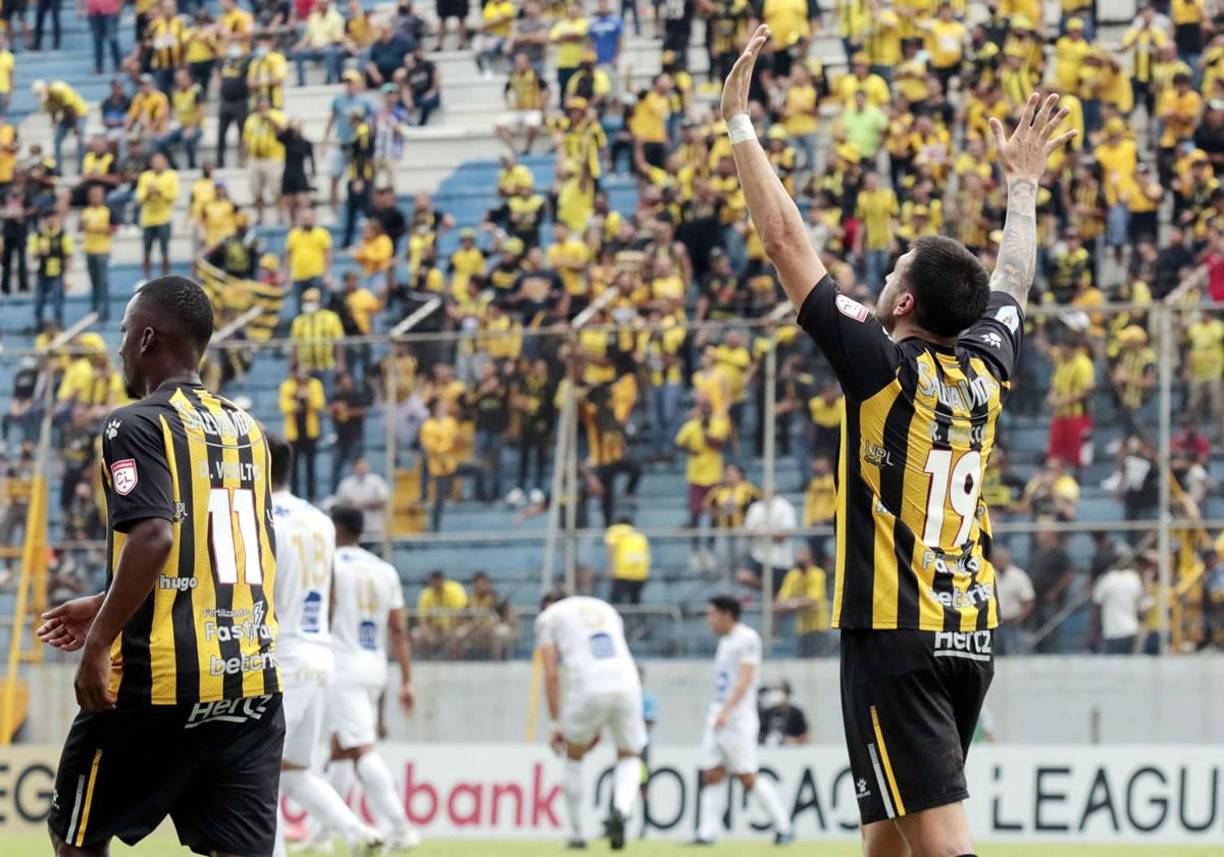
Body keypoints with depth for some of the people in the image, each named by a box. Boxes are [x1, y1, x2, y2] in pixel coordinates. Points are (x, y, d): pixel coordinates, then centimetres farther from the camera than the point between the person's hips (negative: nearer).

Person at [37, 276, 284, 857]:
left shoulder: (138, 424, -7)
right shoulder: (246, 430, 15)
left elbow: (154, 538, -22)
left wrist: (100, 643, -17)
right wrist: (108, 610, 27)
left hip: (161, 677, -6)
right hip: (251, 674, 6)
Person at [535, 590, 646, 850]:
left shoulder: (548, 616, 17)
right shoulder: (605, 608, 31)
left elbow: (552, 674, 7)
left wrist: (557, 724, 11)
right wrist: (599, 728, 30)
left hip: (587, 690, -3)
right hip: (627, 683, 3)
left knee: (574, 757, 21)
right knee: (629, 758, 18)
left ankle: (576, 835, 21)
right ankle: (621, 810, -13)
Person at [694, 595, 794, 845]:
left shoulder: (747, 638, -10)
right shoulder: (725, 640, 17)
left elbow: (745, 679, -19)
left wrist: (726, 711, -28)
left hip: (738, 719, -9)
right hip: (717, 718, 9)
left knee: (748, 778, -8)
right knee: (712, 775, 1)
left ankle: (783, 828, 1)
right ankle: (707, 833, -1)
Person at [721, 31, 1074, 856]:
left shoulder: (884, 367, -9)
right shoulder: (984, 371, 7)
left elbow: (786, 239, -8)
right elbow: (1013, 278, 28)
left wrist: (739, 121, -3)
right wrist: (1023, 180, 43)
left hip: (895, 637, -7)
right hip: (971, 636, 7)